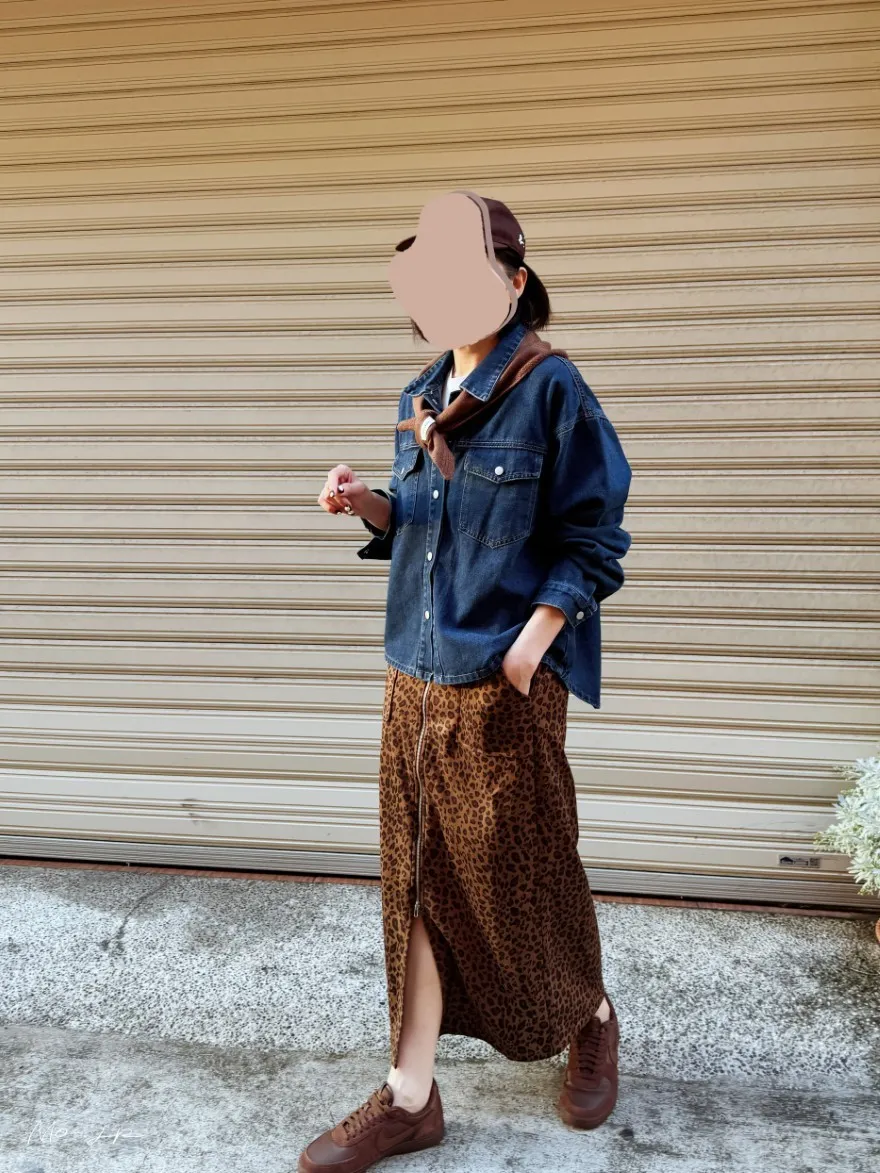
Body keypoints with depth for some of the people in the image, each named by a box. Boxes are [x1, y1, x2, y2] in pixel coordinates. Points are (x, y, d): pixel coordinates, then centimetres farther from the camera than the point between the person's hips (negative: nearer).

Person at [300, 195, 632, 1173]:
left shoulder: (551, 388, -9)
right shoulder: (421, 397, 10)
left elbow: (592, 540, -8)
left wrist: (531, 644, -16)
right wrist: (368, 504, -2)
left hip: (507, 685, -6)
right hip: (417, 673, 6)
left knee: (521, 874, 9)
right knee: (420, 878, 10)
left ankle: (591, 1020, 40)